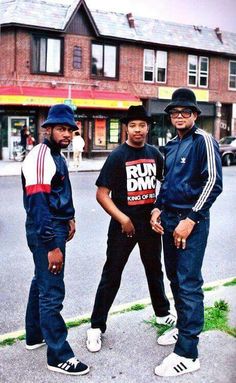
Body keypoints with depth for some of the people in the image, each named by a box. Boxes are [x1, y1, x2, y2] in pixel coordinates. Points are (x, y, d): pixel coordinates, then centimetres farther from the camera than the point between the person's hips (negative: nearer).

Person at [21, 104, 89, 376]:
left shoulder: (56, 156, 12)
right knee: (52, 292, -4)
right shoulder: (40, 157, -19)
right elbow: (38, 204, -26)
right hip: (45, 232, -11)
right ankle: (59, 357, 6)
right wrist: (52, 246, -27)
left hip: (55, 227, 11)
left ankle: (35, 336, 38)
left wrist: (69, 217, 20)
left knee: (42, 282, 21)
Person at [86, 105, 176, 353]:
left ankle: (162, 313, 43)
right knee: (111, 276, 1)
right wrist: (123, 219, -21)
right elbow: (102, 194, -14)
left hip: (150, 222, 5)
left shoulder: (154, 153, 3)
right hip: (124, 224, -5)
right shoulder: (118, 156, -11)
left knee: (154, 269, 22)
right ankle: (96, 327, 12)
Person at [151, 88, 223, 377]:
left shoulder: (203, 141, -9)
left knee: (188, 284, -6)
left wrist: (190, 220, -19)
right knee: (175, 277, 17)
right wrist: (158, 208, 8)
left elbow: (213, 183, -16)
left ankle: (187, 354, 1)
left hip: (191, 221, -8)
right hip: (169, 219, 8)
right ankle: (183, 327, 36)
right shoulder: (171, 146, 14)